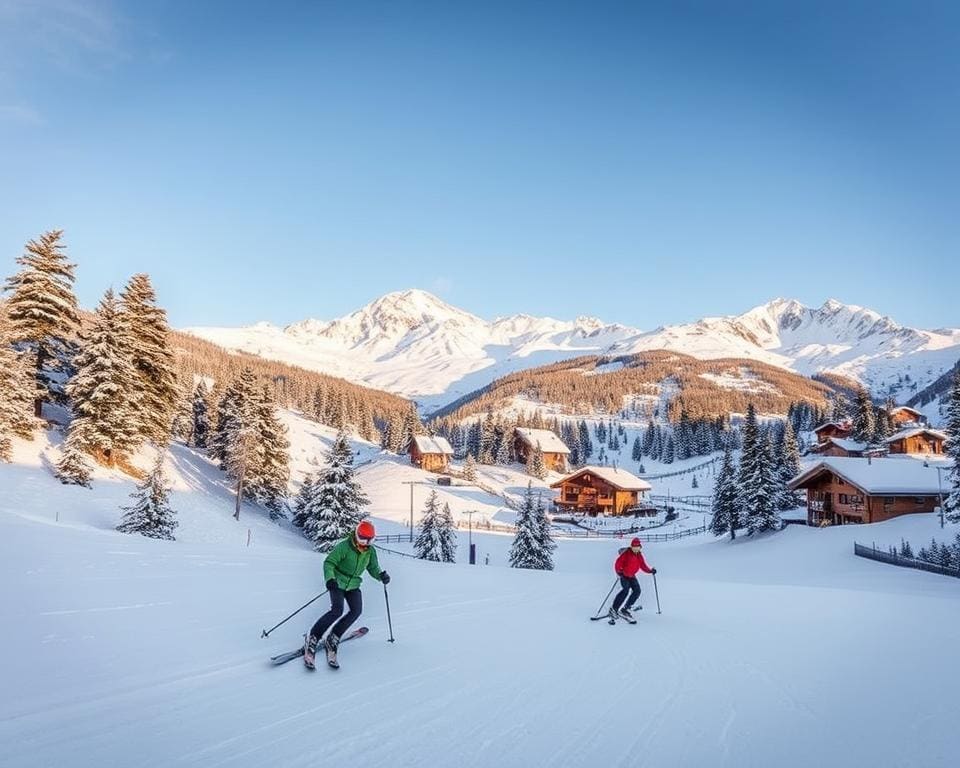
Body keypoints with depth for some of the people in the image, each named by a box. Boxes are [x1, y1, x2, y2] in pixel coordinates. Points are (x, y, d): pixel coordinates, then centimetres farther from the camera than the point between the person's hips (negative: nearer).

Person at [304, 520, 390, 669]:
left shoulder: (370, 551, -3)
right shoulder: (344, 547, -20)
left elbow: (373, 568, 7)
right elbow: (329, 562, -18)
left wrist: (380, 575, -15)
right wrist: (330, 579, -35)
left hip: (353, 585, 5)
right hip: (338, 582, -5)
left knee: (356, 611, -16)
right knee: (337, 610, -25)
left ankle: (332, 639, -3)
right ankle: (313, 638, -11)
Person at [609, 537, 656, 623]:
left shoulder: (639, 556, 7)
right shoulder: (626, 553, -12)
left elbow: (643, 566, 11)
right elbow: (618, 562, -16)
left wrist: (650, 571, -3)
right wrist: (619, 572, -26)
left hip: (632, 576, 7)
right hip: (624, 575, -7)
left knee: (637, 591, -7)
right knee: (625, 590, -22)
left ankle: (625, 609, 0)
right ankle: (613, 609, -18)